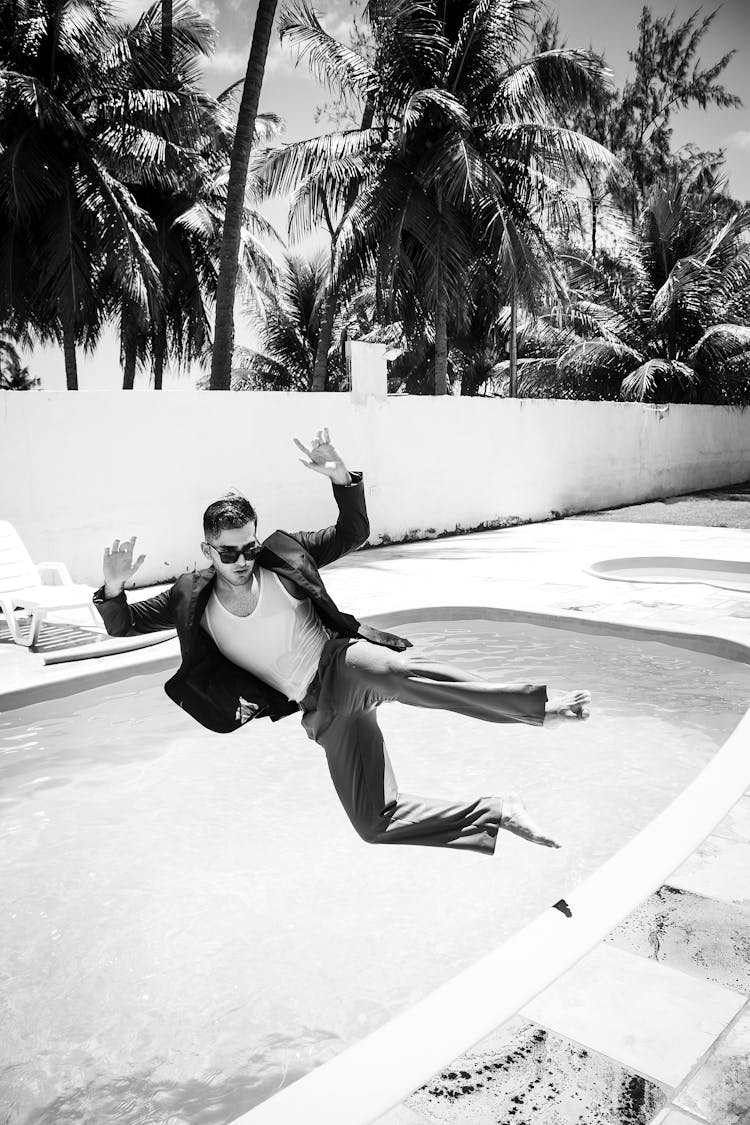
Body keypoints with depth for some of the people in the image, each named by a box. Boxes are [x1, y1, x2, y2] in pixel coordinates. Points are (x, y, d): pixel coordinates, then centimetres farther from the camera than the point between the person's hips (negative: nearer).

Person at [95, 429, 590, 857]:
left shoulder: (283, 557, -1)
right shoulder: (192, 600, 3)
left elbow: (354, 533, 2)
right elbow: (122, 626, 7)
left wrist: (342, 477, -14)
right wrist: (113, 588, -14)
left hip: (345, 663, -2)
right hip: (323, 710, 3)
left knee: (393, 671, -42)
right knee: (376, 822, -11)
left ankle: (537, 705, -43)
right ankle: (496, 813, -1)